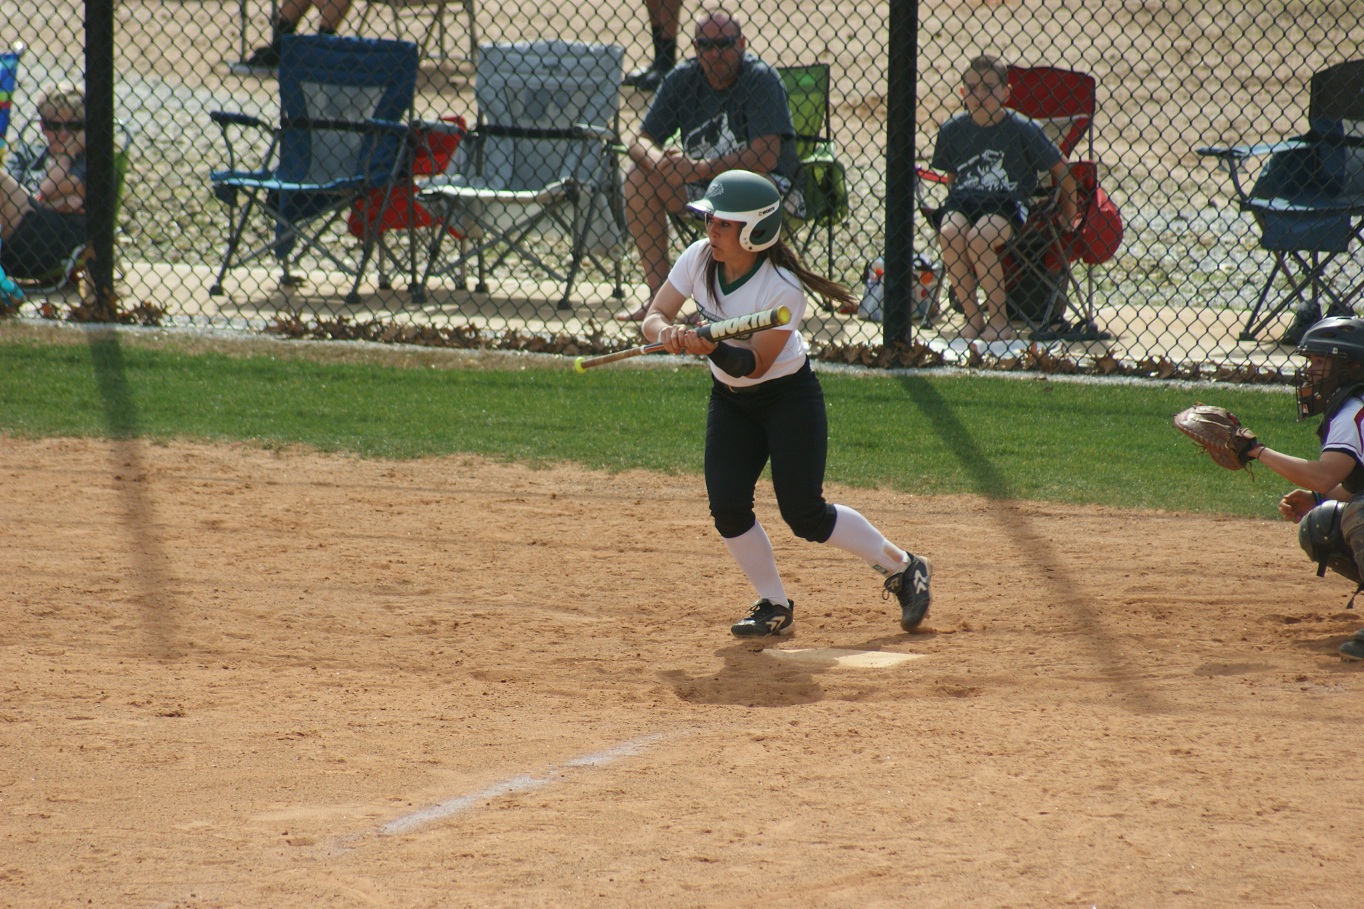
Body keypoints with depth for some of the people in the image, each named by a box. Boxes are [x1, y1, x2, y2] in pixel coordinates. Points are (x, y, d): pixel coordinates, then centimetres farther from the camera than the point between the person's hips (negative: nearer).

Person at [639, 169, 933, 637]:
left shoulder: (783, 288, -28)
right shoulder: (698, 259, -12)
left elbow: (755, 363, -26)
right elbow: (652, 317, -11)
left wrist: (713, 349, -44)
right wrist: (669, 331, -34)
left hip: (789, 394, -6)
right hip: (730, 400, 6)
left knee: (804, 515, -8)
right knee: (727, 507, -8)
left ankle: (903, 568, 12)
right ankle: (774, 606, 10)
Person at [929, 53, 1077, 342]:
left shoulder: (1022, 129, -4)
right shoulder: (953, 129, 6)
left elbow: (1061, 169, 5)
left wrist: (1068, 215, 8)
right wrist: (956, 207, 7)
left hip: (1008, 203, -3)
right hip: (964, 200, 3)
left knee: (979, 238, -33)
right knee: (949, 234, -30)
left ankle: (999, 321, -17)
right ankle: (972, 318, -16)